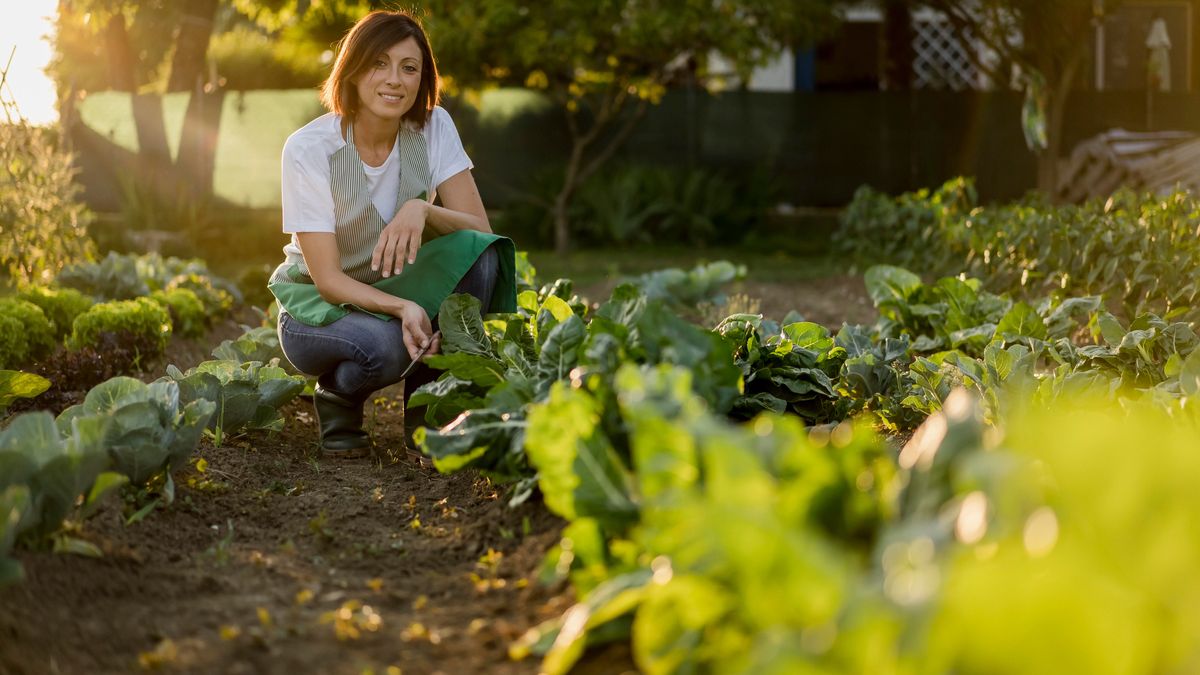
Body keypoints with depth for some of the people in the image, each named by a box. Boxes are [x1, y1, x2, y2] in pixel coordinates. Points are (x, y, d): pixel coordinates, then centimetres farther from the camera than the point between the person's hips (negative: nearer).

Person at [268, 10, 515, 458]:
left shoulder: (434, 127, -10)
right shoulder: (309, 148, -20)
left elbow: (480, 233, -15)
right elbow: (327, 278, -23)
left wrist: (422, 209, -35)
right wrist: (404, 308, -40)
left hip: (400, 288, 4)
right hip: (319, 304, -4)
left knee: (479, 256, -27)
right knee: (384, 344, -38)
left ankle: (428, 414, -11)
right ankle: (337, 403, 0)